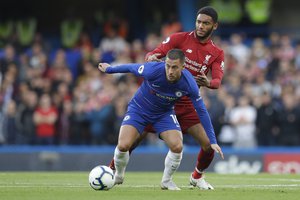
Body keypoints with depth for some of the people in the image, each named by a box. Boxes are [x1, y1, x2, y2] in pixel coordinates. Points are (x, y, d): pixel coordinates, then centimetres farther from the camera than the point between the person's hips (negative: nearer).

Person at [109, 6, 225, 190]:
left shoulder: (217, 54, 3)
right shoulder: (180, 38, -4)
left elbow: (217, 81, -11)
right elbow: (154, 54, -10)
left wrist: (208, 83, -35)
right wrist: (151, 57, -36)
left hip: (187, 105, 2)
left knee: (209, 145, -9)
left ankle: (197, 177, 21)